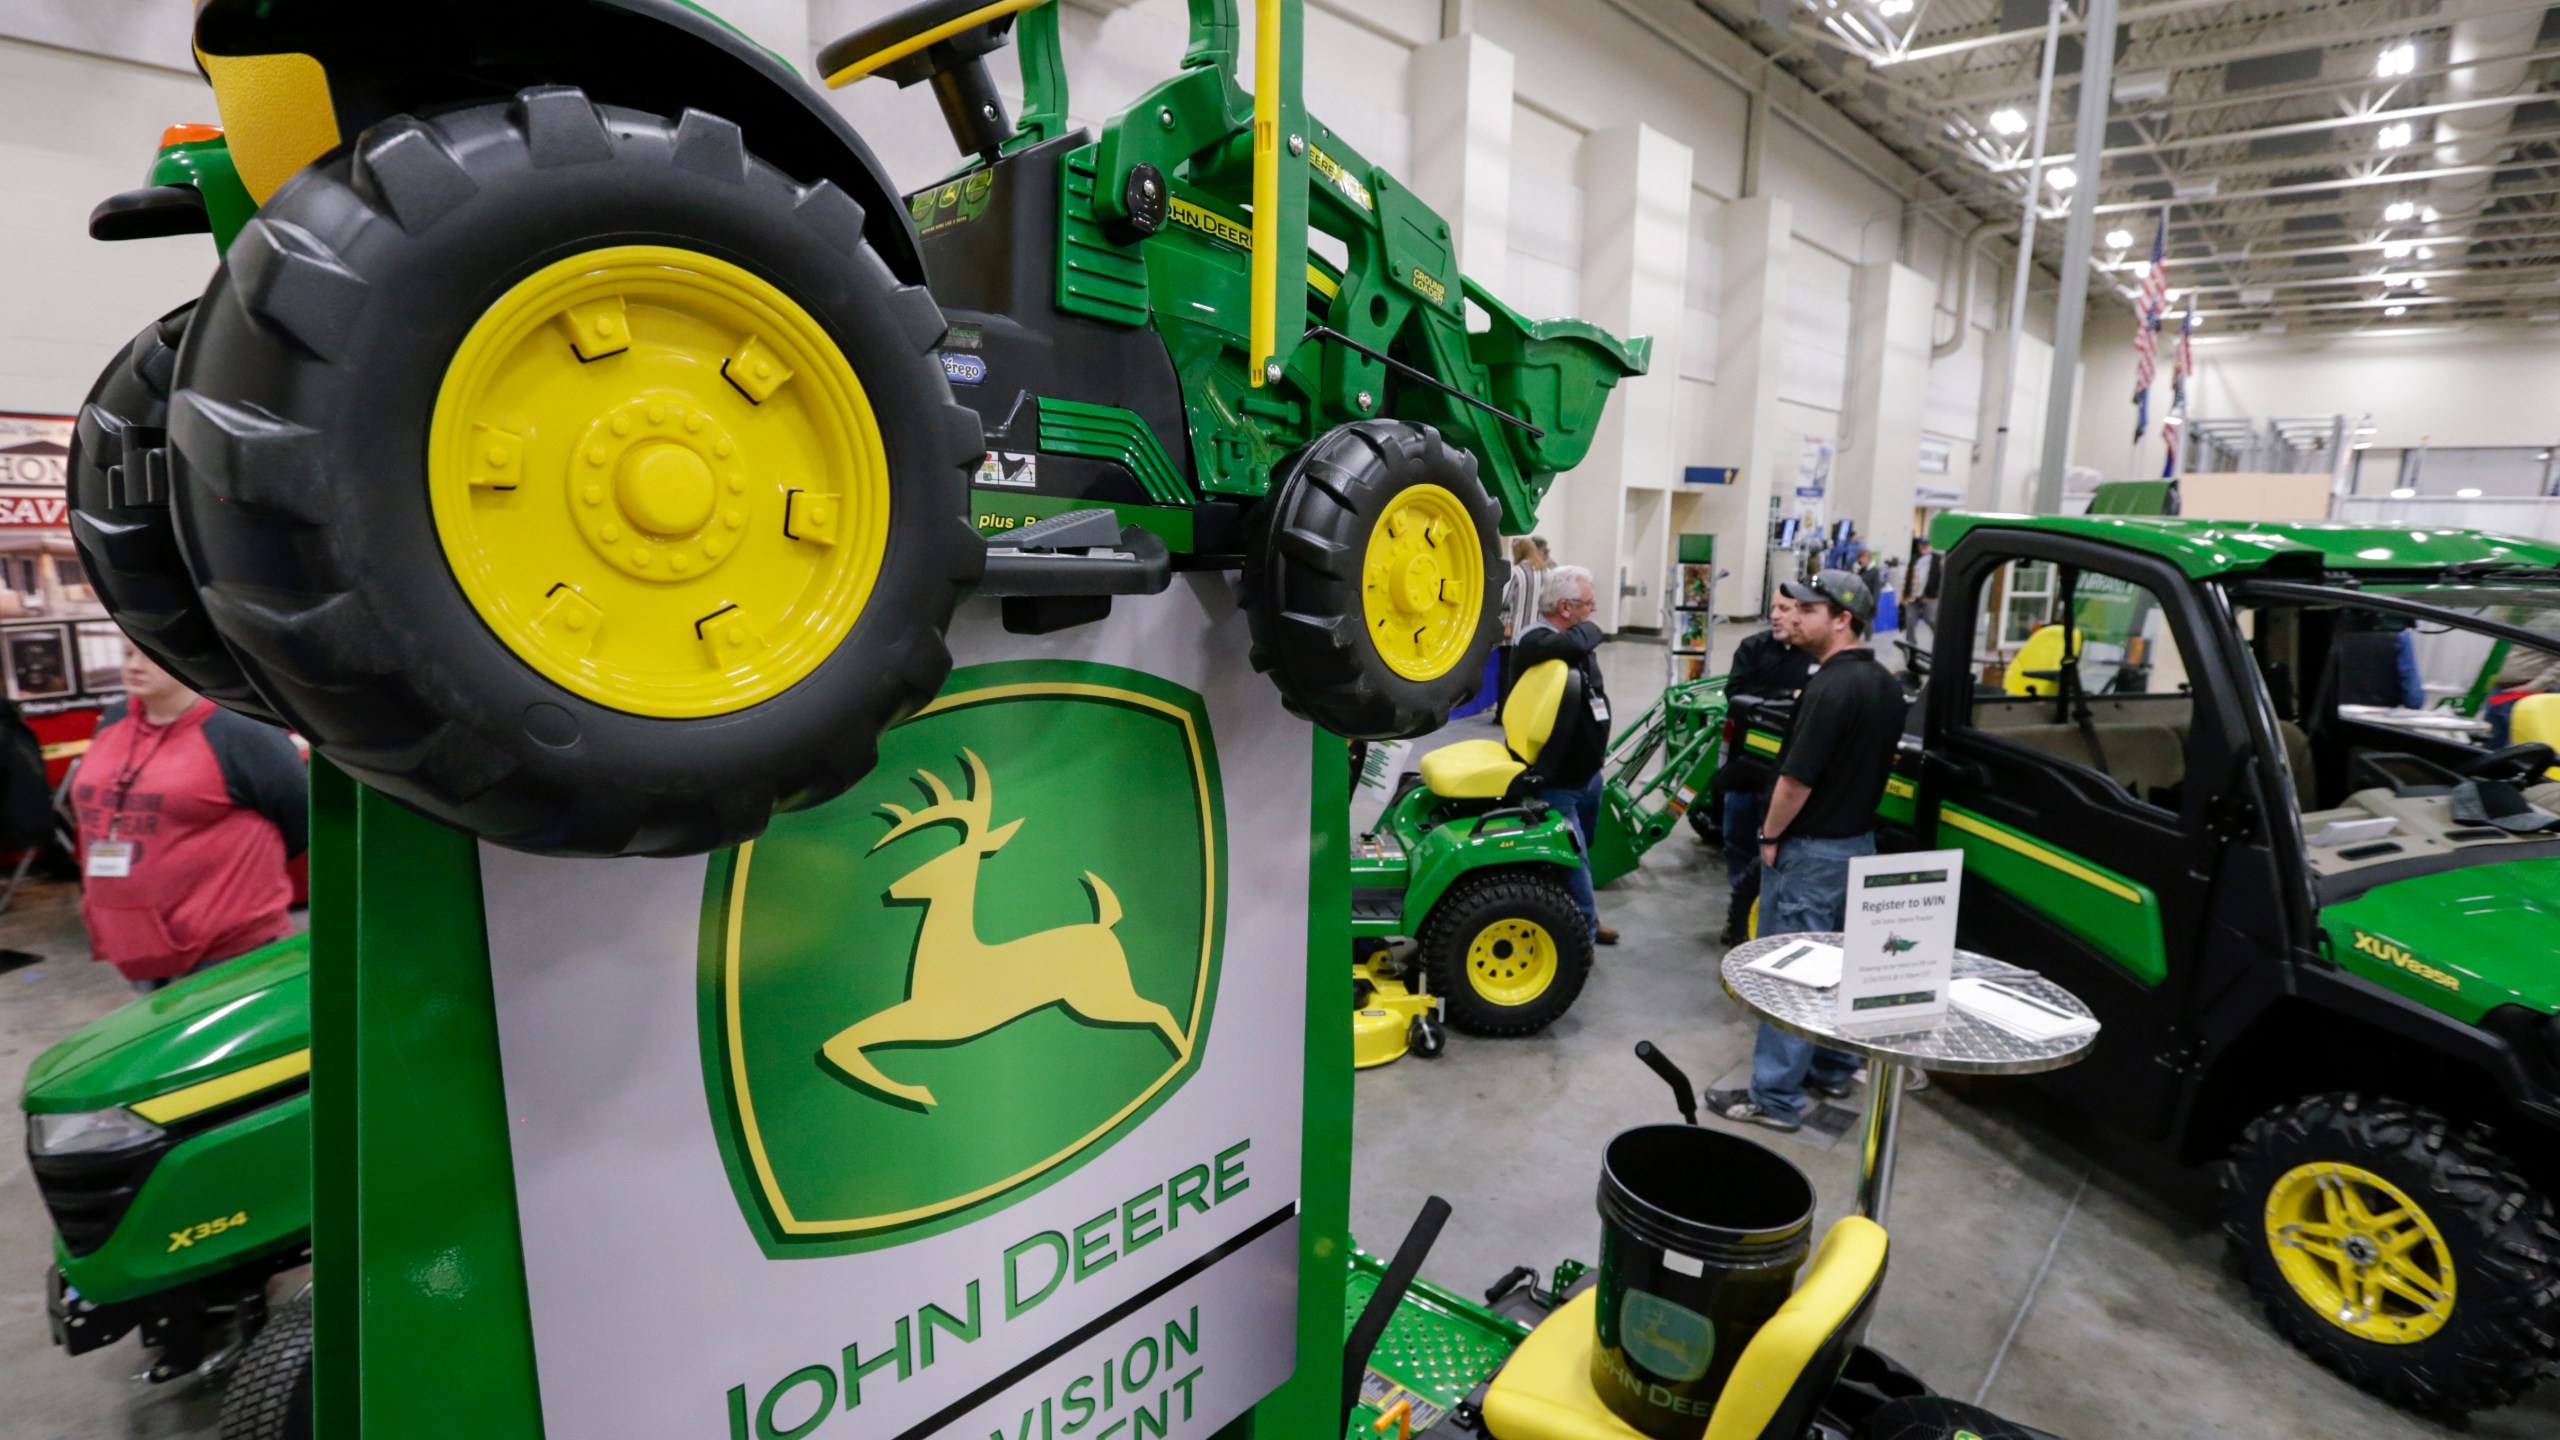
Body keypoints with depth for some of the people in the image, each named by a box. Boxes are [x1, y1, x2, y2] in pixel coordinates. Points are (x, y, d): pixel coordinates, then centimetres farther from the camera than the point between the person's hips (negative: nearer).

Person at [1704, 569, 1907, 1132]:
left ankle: (1775, 1098, 4)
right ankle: (1832, 1068, 33)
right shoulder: (1885, 684, 7)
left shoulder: (1830, 688, -23)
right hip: (1858, 841, 9)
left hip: (1810, 848, -9)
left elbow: (1797, 779, -23)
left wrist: (1771, 836, -11)